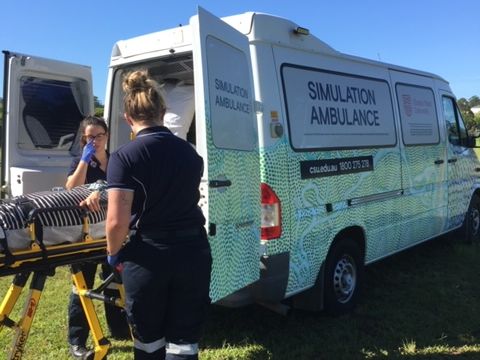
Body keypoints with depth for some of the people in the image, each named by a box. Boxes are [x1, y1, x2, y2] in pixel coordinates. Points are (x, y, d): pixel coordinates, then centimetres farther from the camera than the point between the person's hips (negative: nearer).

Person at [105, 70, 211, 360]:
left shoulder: (125, 156, -11)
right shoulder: (190, 152, 6)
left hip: (148, 257, -3)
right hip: (193, 252, 4)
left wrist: (114, 252, 3)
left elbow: (117, 221, -16)